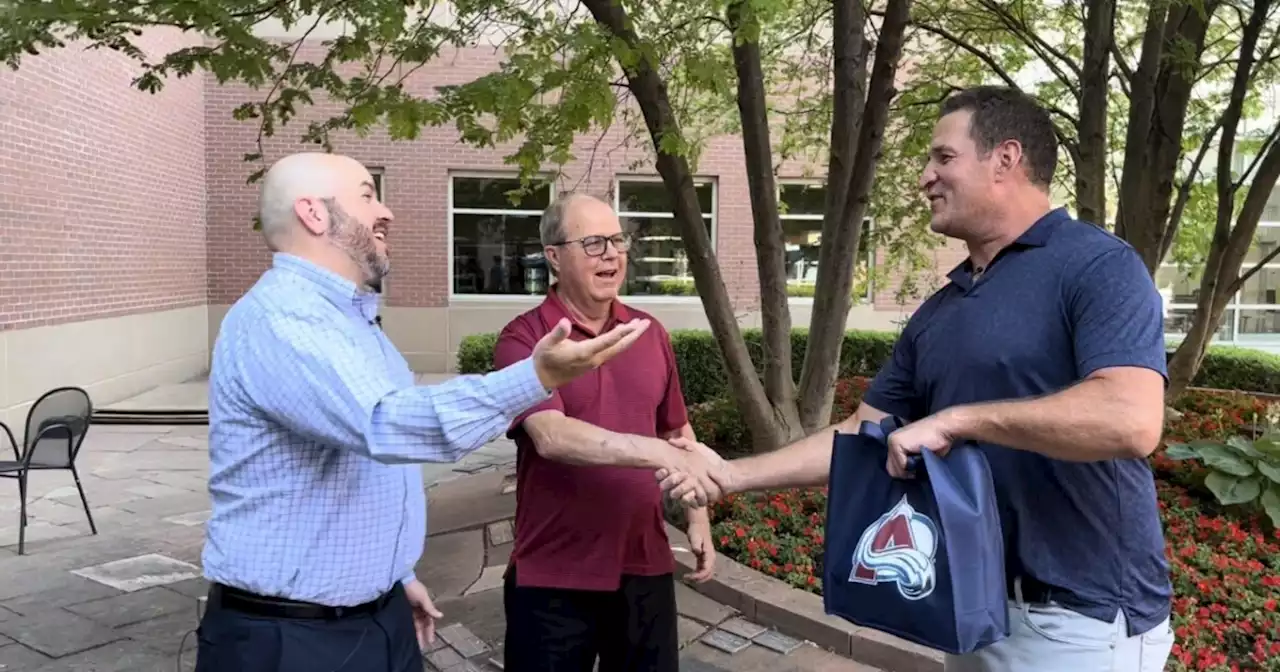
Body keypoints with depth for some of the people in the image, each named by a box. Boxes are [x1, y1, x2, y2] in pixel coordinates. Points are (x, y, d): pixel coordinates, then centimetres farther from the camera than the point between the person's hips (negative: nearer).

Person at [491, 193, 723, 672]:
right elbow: (551, 435, -26)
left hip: (645, 566, 5)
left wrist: (698, 519, 11)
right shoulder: (524, 339, -11)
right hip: (554, 575, -4)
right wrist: (655, 452, -34)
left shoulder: (651, 333, 6)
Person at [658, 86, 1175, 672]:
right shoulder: (936, 314, 9)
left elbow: (1131, 421, -28)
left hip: (1082, 617, -7)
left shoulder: (1096, 266, -13)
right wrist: (732, 475, 5)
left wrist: (957, 418, -23)